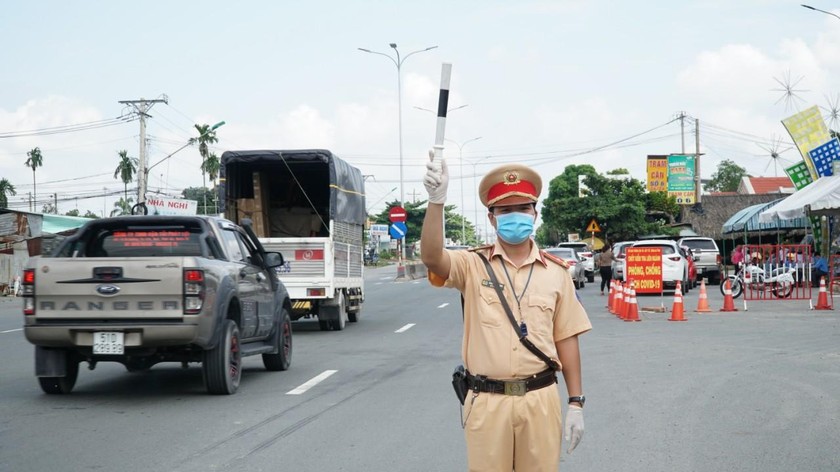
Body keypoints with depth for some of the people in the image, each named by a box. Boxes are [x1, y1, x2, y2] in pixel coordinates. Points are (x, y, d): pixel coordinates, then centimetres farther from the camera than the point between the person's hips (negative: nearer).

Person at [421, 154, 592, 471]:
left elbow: (566, 339, 7)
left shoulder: (556, 272, 5)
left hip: (540, 400, 1)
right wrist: (436, 200, -33)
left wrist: (576, 403, 4)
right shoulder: (473, 266, -1)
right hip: (487, 401, -1)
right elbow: (432, 257, -21)